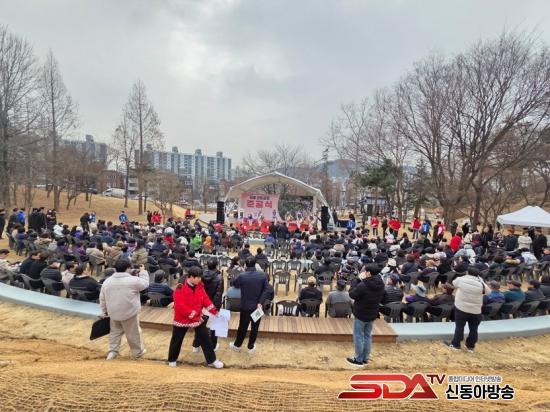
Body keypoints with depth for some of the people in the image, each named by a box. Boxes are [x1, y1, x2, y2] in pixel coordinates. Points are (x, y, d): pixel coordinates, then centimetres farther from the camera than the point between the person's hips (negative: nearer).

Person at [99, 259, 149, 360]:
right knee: (134, 333, 10)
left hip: (114, 313, 4)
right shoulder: (133, 280, -17)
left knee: (115, 331, 23)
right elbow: (145, 284, 0)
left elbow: (102, 299, 7)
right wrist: (143, 272, 12)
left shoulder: (107, 281, 0)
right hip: (130, 312, -4)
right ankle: (138, 352, 24)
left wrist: (104, 311, 18)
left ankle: (113, 351, 22)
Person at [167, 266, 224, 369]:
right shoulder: (180, 288, -24)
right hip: (182, 319, -4)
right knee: (176, 340, 15)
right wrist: (194, 315, -24)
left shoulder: (199, 286, -6)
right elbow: (180, 306, -27)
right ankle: (172, 360, 40)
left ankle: (211, 361, 19)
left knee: (205, 339, 7)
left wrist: (214, 311, -10)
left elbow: (205, 299, 1)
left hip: (198, 318, 4)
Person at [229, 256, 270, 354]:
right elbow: (265, 290, -12)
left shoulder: (242, 276, -17)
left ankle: (237, 345, 34)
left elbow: (235, 284, 3)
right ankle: (251, 347, 28)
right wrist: (260, 302, -11)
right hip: (257, 306, 1)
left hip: (245, 306, -1)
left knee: (242, 326, 17)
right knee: (254, 327, 16)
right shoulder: (262, 275, -11)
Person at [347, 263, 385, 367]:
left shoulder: (363, 285, -28)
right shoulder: (380, 284, -5)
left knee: (358, 336, 7)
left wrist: (358, 280, -13)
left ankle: (358, 359, 15)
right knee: (367, 336, 18)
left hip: (361, 314, -7)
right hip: (372, 314, 7)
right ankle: (365, 358, 27)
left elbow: (352, 294, -15)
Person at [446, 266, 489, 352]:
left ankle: (455, 344, 15)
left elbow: (454, 283, 9)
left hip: (461, 308, -1)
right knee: (473, 329, 14)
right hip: (475, 310, 1)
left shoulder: (461, 279, -9)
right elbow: (487, 291, 8)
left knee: (459, 327, 8)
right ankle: (470, 346, 23)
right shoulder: (481, 284, -10)